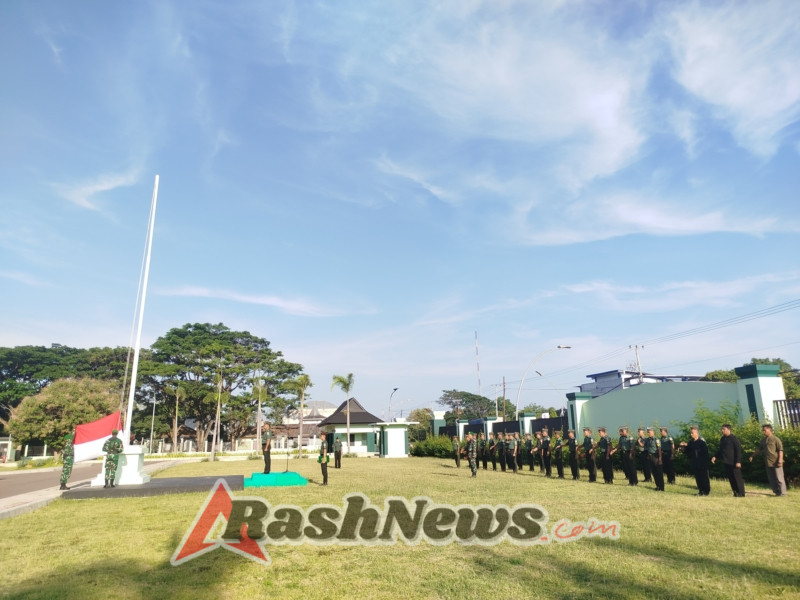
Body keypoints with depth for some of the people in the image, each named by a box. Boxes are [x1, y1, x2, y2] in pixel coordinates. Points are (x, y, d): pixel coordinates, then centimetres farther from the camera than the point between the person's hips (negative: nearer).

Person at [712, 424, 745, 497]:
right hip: (726, 462, 7)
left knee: (737, 478, -1)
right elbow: (720, 450, 19)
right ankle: (736, 493, 19)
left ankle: (741, 493, 8)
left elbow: (738, 450, -13)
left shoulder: (734, 439, -10)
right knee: (730, 478, 10)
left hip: (734, 463, -7)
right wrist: (715, 456, 7)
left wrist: (738, 461, -18)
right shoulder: (722, 439, 12)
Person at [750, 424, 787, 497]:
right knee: (771, 479, 8)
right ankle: (777, 492, 16)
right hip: (768, 463, 7)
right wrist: (752, 456, 18)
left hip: (776, 462, -7)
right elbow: (758, 449, 21)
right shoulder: (763, 440, 14)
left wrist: (780, 459, -20)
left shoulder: (775, 439, -6)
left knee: (779, 478, -3)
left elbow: (780, 450, -11)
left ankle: (782, 493, 4)